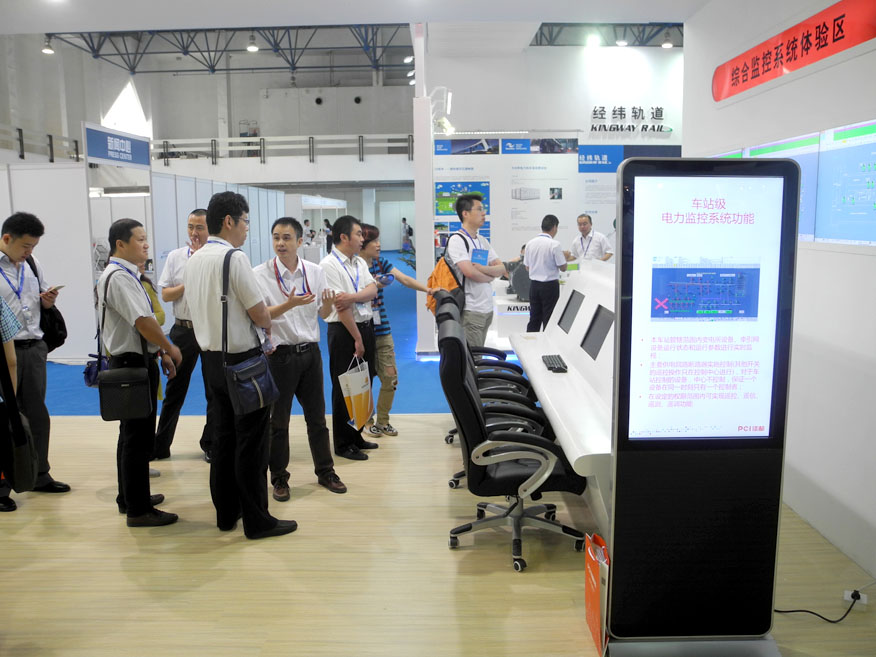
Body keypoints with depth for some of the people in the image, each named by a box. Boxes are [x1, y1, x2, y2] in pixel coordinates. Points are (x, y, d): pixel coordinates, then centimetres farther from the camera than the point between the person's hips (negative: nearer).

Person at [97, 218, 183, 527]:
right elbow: (143, 322, -25)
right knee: (138, 437, -3)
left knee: (132, 433, 20)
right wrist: (169, 348, -11)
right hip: (133, 363, -11)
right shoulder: (119, 277, -19)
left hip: (133, 361, 11)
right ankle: (138, 509, 7)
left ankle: (129, 497, 34)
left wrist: (160, 353, 15)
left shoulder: (128, 274, 14)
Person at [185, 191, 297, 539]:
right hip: (242, 359, -8)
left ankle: (226, 513, 27)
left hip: (211, 357, 8)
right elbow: (261, 315, -17)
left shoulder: (195, 259, 8)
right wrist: (267, 324, 6)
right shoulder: (235, 258, -18)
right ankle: (257, 520, 10)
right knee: (251, 441, 1)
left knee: (223, 436, 16)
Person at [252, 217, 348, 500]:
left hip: (310, 350, 3)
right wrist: (290, 304, -29)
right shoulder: (261, 274, -7)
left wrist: (328, 304, -15)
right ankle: (279, 478, 22)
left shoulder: (315, 271, 3)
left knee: (317, 417, 14)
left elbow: (323, 315, 7)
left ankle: (325, 472, 28)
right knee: (278, 421, 7)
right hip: (279, 354, -3)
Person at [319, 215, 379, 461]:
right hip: (343, 331, -7)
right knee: (343, 389, 2)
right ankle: (343, 443, 14)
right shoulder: (329, 265, -12)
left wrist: (351, 297, -21)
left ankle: (356, 435, 27)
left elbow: (372, 289, -2)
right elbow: (340, 307, -16)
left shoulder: (360, 263, 12)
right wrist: (357, 339, -14)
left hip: (365, 326, 7)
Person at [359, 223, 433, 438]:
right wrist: (372, 286, -24)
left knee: (390, 377, 6)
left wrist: (427, 289, -13)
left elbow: (405, 279, 0)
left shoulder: (381, 264, 8)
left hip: (382, 331, 6)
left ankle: (382, 421, 23)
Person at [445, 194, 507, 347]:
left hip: (487, 308, 8)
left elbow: (501, 269, 9)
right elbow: (469, 272, -21)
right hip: (470, 310, -8)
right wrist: (491, 276, -2)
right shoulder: (457, 239, -10)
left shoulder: (483, 241, 16)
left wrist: (482, 269, -12)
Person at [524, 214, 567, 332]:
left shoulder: (530, 243, 2)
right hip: (549, 285, -5)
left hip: (533, 284, 5)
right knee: (549, 320, 2)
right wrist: (565, 257, 10)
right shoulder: (554, 244, -14)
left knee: (534, 319, 12)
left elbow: (527, 267, 10)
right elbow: (563, 268, -9)